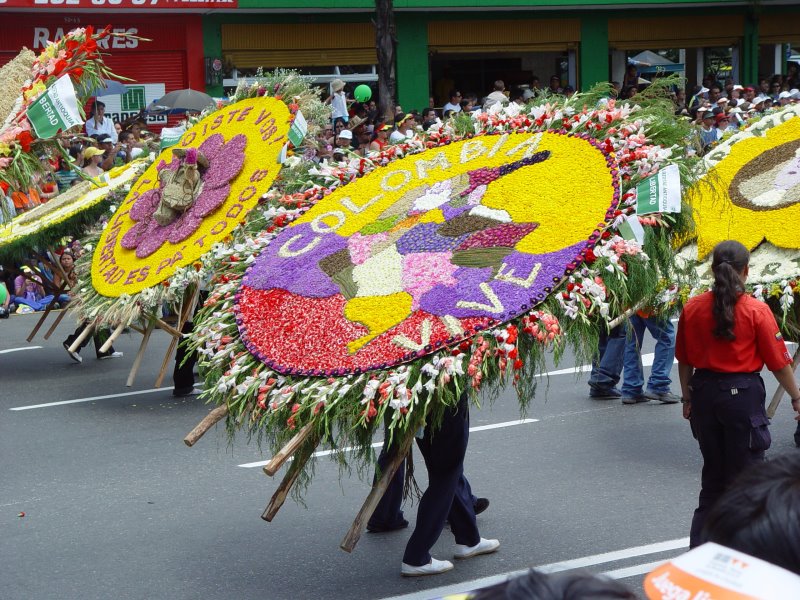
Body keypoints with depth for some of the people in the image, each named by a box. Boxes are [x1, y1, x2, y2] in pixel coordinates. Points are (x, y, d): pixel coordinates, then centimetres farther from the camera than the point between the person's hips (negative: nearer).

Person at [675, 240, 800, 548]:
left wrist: (688, 398, 17)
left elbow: (684, 361, 5)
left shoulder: (692, 308, -2)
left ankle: (700, 545, 21)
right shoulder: (757, 311, -12)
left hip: (704, 393, 4)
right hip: (743, 394, -4)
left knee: (713, 470, 18)